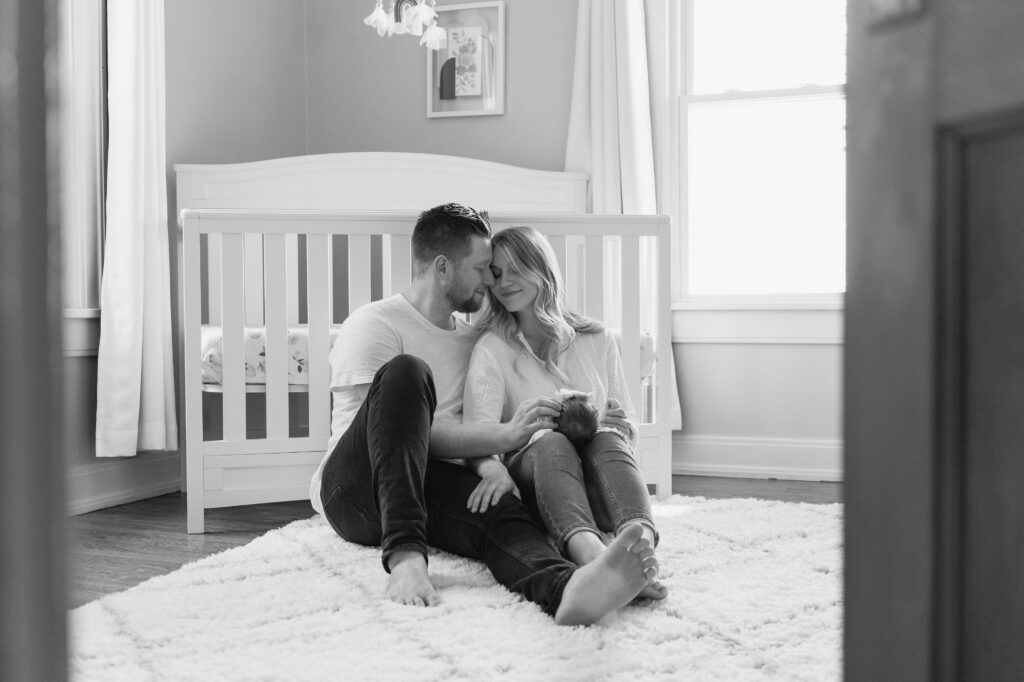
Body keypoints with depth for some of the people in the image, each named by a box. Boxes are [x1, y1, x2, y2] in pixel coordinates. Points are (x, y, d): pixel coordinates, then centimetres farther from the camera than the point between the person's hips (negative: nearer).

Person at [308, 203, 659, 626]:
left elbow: (471, 430, 15)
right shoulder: (374, 324, -1)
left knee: (498, 507, -32)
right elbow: (414, 429, -14)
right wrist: (506, 436, -19)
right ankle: (405, 556, -44)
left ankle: (563, 586, -68)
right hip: (352, 488, -4)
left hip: (427, 489, 4)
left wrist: (487, 465, -8)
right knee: (407, 371, -30)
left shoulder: (471, 339, 21)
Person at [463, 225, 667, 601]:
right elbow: (479, 427, -13)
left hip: (596, 484, 2)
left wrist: (620, 427, -6)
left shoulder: (597, 340, 14)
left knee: (608, 440, -31)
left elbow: (628, 430, 19)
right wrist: (492, 467, -35)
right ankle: (588, 550, -63)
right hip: (530, 467, -2)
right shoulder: (492, 348, 6)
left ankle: (640, 542, -58)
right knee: (552, 442, -34)